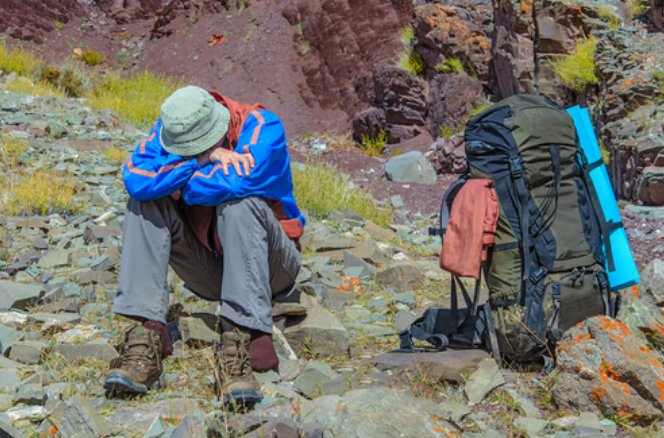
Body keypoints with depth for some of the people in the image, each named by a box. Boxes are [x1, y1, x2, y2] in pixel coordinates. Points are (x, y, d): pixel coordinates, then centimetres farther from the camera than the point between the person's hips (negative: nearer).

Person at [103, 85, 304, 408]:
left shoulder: (262, 126, -19)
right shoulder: (170, 130, -8)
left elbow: (238, 181, -37)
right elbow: (136, 179, -26)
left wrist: (180, 187, -20)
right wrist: (204, 159, -32)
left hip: (265, 263, -4)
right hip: (208, 270, 4)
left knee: (239, 203, -33)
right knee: (144, 203, -17)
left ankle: (238, 347, -39)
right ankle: (145, 342, -28)